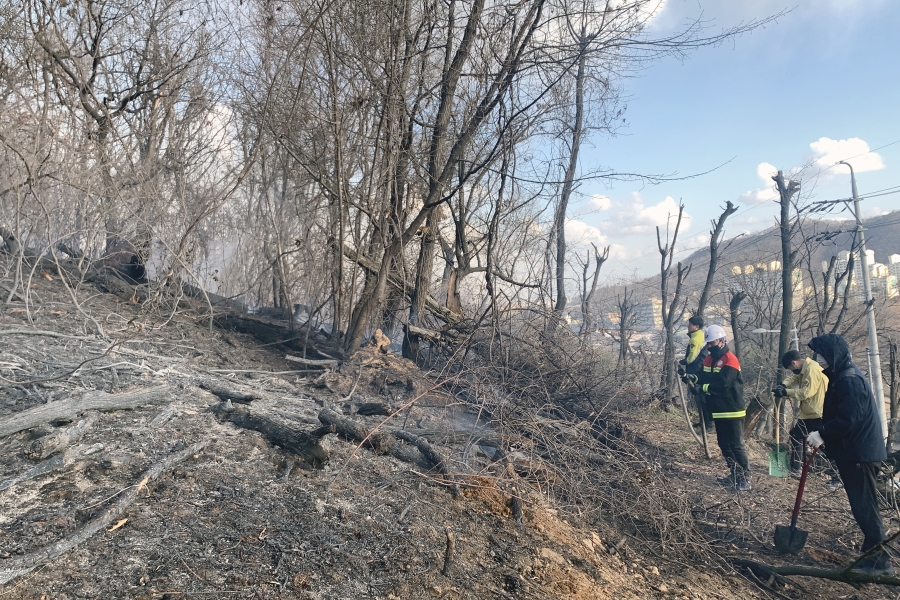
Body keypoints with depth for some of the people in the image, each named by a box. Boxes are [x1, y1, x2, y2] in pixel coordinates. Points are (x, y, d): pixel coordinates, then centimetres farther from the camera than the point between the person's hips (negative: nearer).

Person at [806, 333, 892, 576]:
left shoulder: (849, 380, -20)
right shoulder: (842, 376, 12)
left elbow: (849, 419, -26)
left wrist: (822, 434, -20)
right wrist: (824, 435, 9)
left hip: (859, 454, -10)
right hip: (854, 452, 10)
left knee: (864, 507, -3)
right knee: (863, 506, 18)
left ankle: (880, 561, 7)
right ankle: (874, 554, 29)